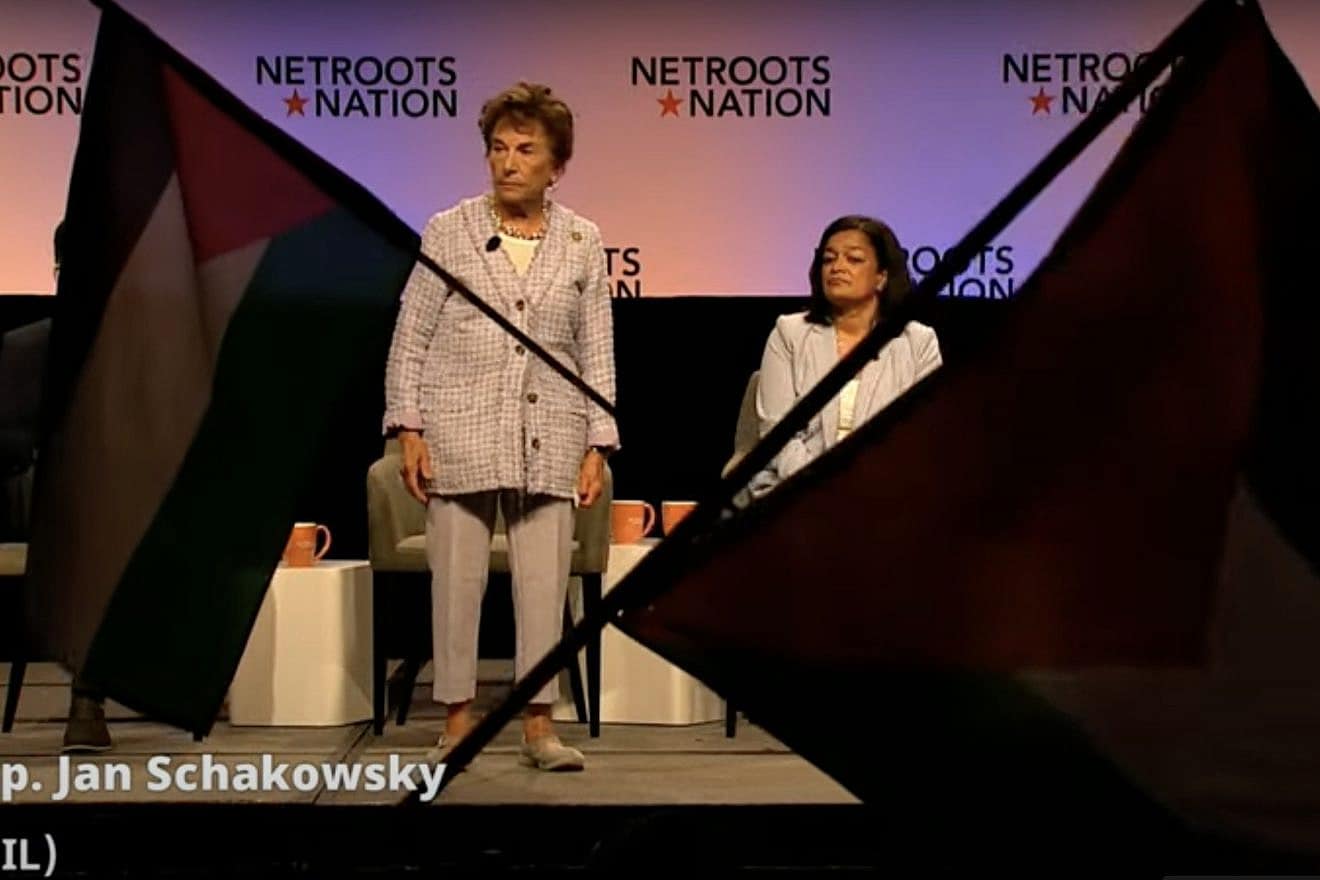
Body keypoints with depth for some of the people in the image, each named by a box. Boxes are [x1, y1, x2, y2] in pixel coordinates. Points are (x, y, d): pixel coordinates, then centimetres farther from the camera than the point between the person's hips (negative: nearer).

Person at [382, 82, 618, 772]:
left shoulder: (582, 242, 6)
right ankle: (457, 720, 15)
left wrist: (599, 445, 2)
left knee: (545, 580, 2)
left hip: (548, 437, 1)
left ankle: (538, 724, 14)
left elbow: (598, 352, 8)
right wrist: (407, 427, -4)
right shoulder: (448, 231, 3)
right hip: (459, 430, -1)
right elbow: (409, 339, 4)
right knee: (456, 576, 2)